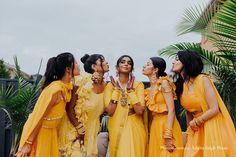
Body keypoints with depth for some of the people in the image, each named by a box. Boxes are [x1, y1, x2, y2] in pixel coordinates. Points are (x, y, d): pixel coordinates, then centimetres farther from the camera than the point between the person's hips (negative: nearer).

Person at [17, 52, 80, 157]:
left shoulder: (66, 86, -2)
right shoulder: (56, 89, -26)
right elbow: (39, 117, -23)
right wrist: (28, 143, -19)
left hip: (50, 132, 8)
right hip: (37, 132, -8)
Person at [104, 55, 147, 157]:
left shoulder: (138, 85, -1)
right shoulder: (110, 86, 2)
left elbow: (140, 111, -13)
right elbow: (110, 111, -10)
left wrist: (130, 90, -11)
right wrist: (116, 90, -9)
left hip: (134, 128, 0)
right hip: (116, 128, 1)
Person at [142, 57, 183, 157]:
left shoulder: (164, 83, -8)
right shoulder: (149, 90, 12)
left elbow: (171, 110, -15)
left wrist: (168, 135, -21)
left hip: (167, 125, -6)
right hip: (155, 127, 7)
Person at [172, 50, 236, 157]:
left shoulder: (203, 79, -13)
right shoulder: (181, 86, 4)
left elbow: (214, 109, -16)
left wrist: (195, 122, -6)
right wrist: (189, 132, 7)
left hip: (213, 128, -5)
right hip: (196, 130, 5)